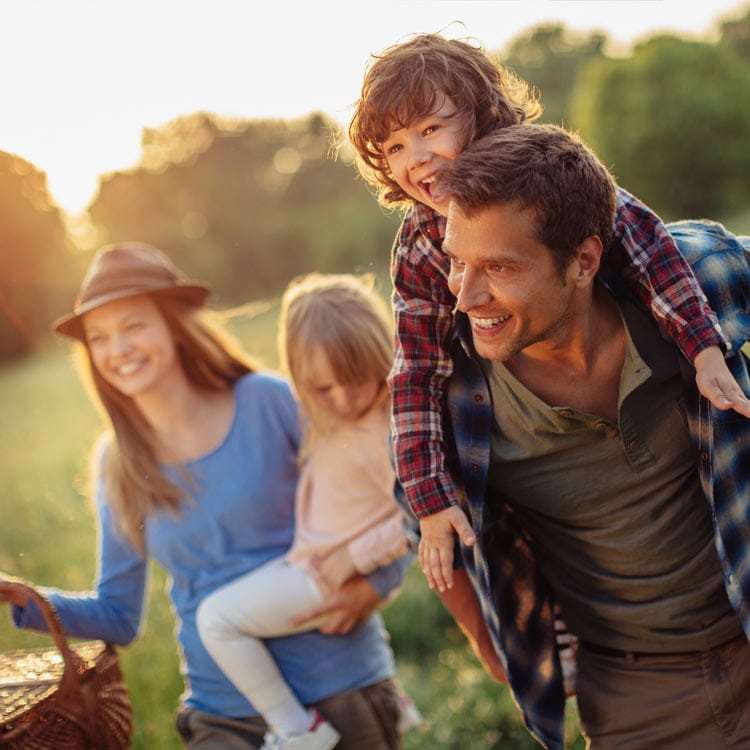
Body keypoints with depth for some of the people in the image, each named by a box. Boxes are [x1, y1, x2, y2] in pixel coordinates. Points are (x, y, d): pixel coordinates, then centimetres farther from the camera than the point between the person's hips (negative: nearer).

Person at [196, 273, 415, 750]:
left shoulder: (395, 429, -28)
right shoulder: (334, 417, -4)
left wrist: (355, 557, -24)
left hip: (327, 579, -10)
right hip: (313, 558, 10)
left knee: (217, 618, -12)